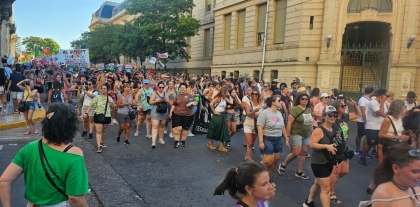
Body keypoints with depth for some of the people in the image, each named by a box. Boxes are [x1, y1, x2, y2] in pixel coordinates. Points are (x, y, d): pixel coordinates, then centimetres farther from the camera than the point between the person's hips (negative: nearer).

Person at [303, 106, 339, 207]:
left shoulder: (333, 129, 6)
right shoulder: (319, 130, -20)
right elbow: (311, 144, -26)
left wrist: (333, 147, 1)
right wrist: (327, 146, -30)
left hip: (328, 162, 9)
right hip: (319, 163, -9)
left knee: (318, 183, 22)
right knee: (326, 188, -5)